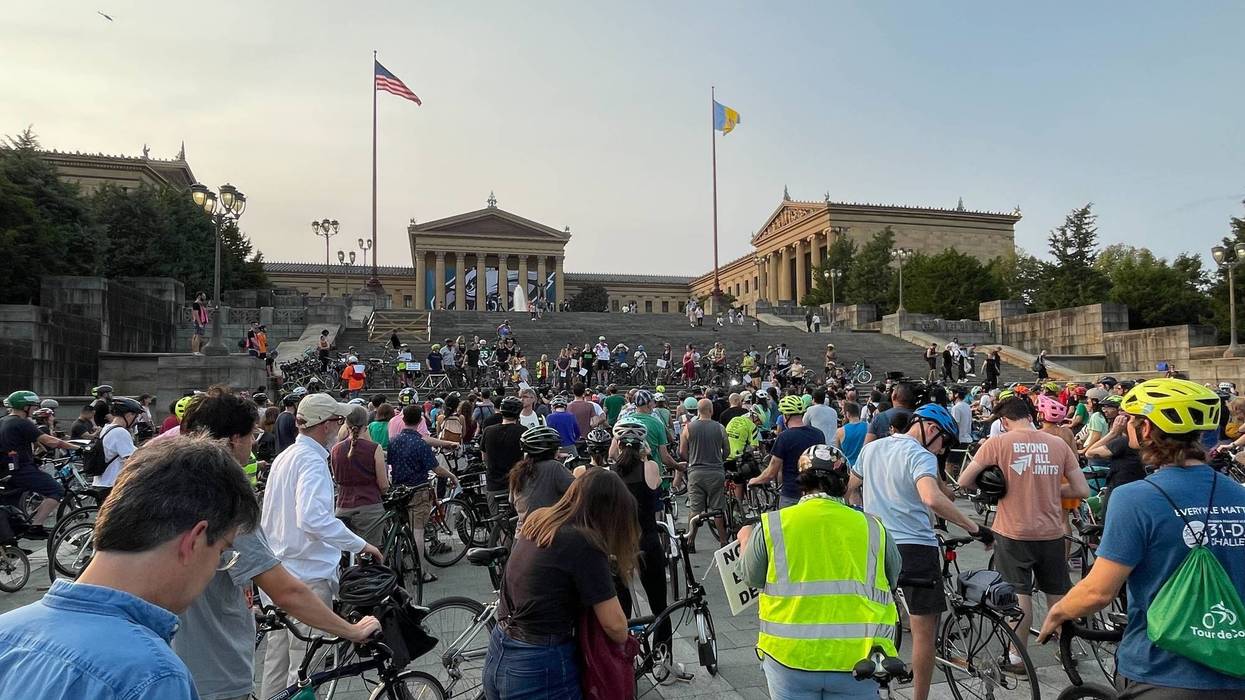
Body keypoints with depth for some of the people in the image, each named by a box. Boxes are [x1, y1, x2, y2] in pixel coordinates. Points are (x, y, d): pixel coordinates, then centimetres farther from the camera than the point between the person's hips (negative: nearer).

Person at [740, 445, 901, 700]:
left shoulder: (772, 525, -4)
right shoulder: (873, 528, 0)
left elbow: (753, 578, 8)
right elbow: (893, 580, 14)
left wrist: (746, 541, 27)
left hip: (789, 656, -1)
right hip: (857, 659, 1)